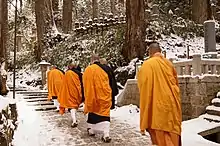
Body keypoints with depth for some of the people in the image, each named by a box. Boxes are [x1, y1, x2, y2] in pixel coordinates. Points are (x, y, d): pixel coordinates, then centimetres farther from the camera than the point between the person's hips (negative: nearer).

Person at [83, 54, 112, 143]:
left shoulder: (88, 70, -4)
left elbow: (86, 85, -1)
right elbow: (110, 84, 7)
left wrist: (87, 97, 7)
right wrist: (109, 94, 17)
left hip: (92, 95, -1)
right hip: (105, 95, 1)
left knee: (92, 111, 18)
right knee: (105, 113, 0)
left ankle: (91, 130, 30)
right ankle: (106, 135, -10)